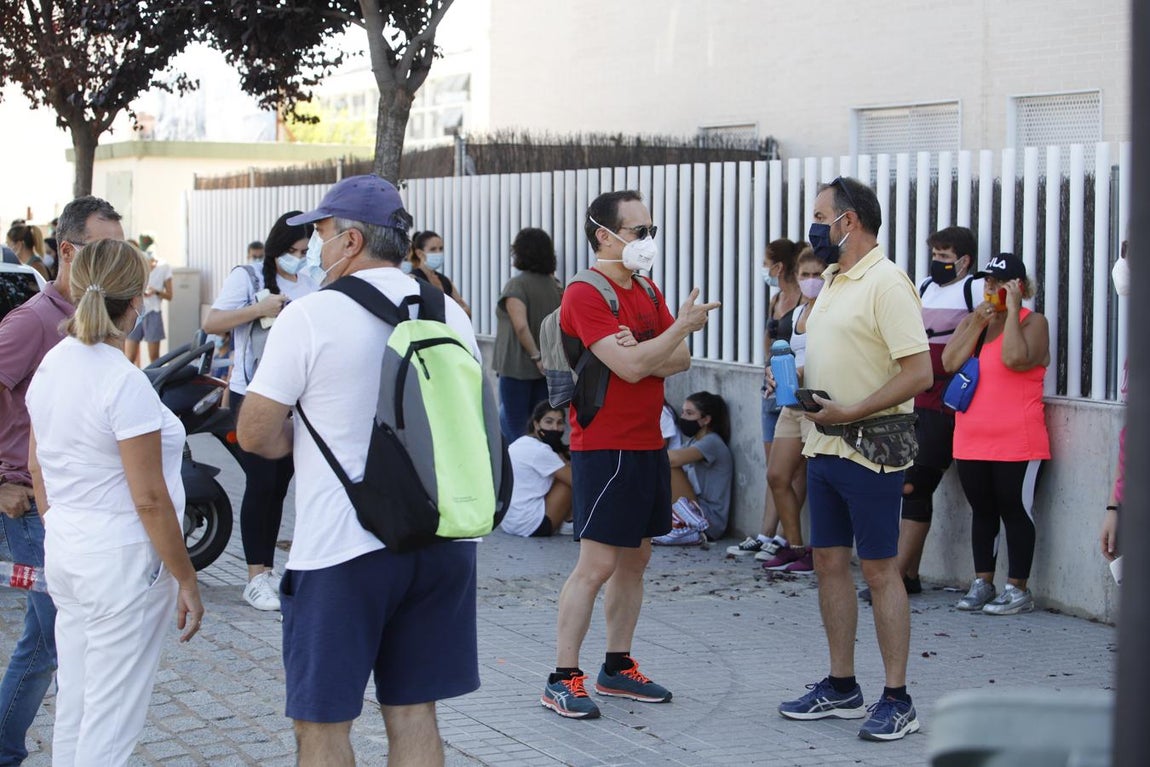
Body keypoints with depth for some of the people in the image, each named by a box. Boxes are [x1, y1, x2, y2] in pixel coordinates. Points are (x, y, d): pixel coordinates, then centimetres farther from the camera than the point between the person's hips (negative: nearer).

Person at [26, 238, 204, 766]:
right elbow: (149, 499, -19)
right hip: (121, 561, -8)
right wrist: (186, 579, -11)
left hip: (64, 552, 8)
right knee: (110, 725, 1)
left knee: (72, 709, 18)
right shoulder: (124, 382, -20)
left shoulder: (51, 365, 5)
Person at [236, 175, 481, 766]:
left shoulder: (311, 316, -10)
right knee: (414, 714, 13)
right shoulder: (450, 313, 7)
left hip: (342, 547, -6)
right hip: (442, 538, 6)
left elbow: (256, 435, -9)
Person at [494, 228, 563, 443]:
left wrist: (536, 356, -18)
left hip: (518, 366, -6)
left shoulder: (516, 284, -12)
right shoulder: (554, 284, 8)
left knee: (512, 426, 1)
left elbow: (521, 326, -21)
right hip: (548, 367, 6)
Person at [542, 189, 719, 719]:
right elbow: (631, 366, -22)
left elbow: (680, 360, 5)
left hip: (647, 445, 9)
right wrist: (684, 324, -12)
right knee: (597, 564, -9)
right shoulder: (584, 295, -13)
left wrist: (637, 360, -13)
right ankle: (562, 679, -1)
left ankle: (617, 667, 23)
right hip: (604, 448, -8)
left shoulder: (647, 291, 14)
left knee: (635, 558, 12)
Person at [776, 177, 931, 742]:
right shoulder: (832, 281, 14)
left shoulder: (886, 283, -15)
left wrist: (851, 413, -21)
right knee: (829, 562, 12)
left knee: (879, 569, -3)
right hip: (825, 446, 9)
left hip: (871, 450, -9)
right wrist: (795, 378, 5)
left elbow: (918, 373, -21)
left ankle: (897, 700, 5)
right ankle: (841, 688, 23)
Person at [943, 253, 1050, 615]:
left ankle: (1017, 589, 8)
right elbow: (950, 363, -3)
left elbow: (1015, 359, -24)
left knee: (1015, 511, 1)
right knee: (982, 511, 12)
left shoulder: (1033, 322, -4)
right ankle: (982, 584, 21)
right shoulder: (971, 320, 13)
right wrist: (978, 322, -7)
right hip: (971, 441, 6)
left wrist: (1012, 311, -16)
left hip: (1016, 442, -6)